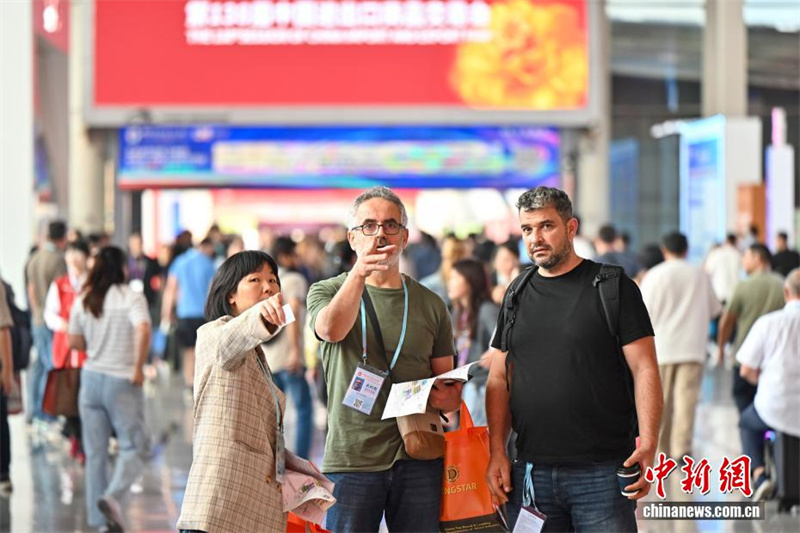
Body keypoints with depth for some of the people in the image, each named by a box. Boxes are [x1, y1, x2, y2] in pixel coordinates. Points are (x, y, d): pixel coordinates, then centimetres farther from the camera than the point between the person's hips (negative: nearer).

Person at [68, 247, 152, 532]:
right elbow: (143, 330, -25)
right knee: (133, 448, 3)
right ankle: (112, 496, -21)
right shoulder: (132, 298, -9)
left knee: (95, 453, 10)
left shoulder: (83, 301, 5)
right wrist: (138, 367, -17)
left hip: (91, 379, 5)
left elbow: (75, 342, 8)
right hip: (122, 381, -4)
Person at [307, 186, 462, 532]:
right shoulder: (328, 292, 6)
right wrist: (359, 274, -34)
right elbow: (331, 330, -18)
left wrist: (448, 397, -6)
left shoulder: (430, 305, 13)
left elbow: (448, 384, 18)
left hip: (418, 459, 2)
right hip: (350, 456, -2)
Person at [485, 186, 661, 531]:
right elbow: (499, 379, 15)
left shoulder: (613, 287, 1)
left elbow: (644, 370, -4)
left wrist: (648, 445, -15)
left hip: (601, 473, -4)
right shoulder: (518, 296, 14)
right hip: (529, 473, 4)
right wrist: (497, 452, 3)